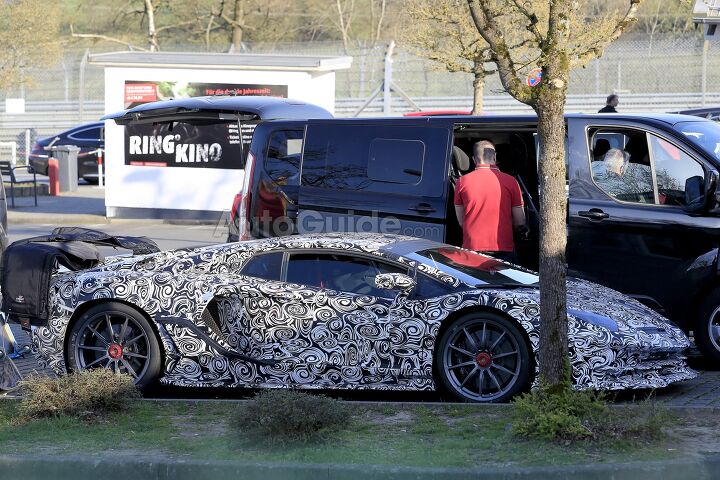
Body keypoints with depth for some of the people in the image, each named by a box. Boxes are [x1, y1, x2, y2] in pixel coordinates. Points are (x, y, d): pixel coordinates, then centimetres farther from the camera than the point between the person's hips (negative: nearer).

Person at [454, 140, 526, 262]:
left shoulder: (462, 181, 3)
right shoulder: (510, 181, 0)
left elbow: (461, 221, 11)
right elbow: (520, 222, 4)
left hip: (472, 247, 1)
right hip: (503, 249, -1)